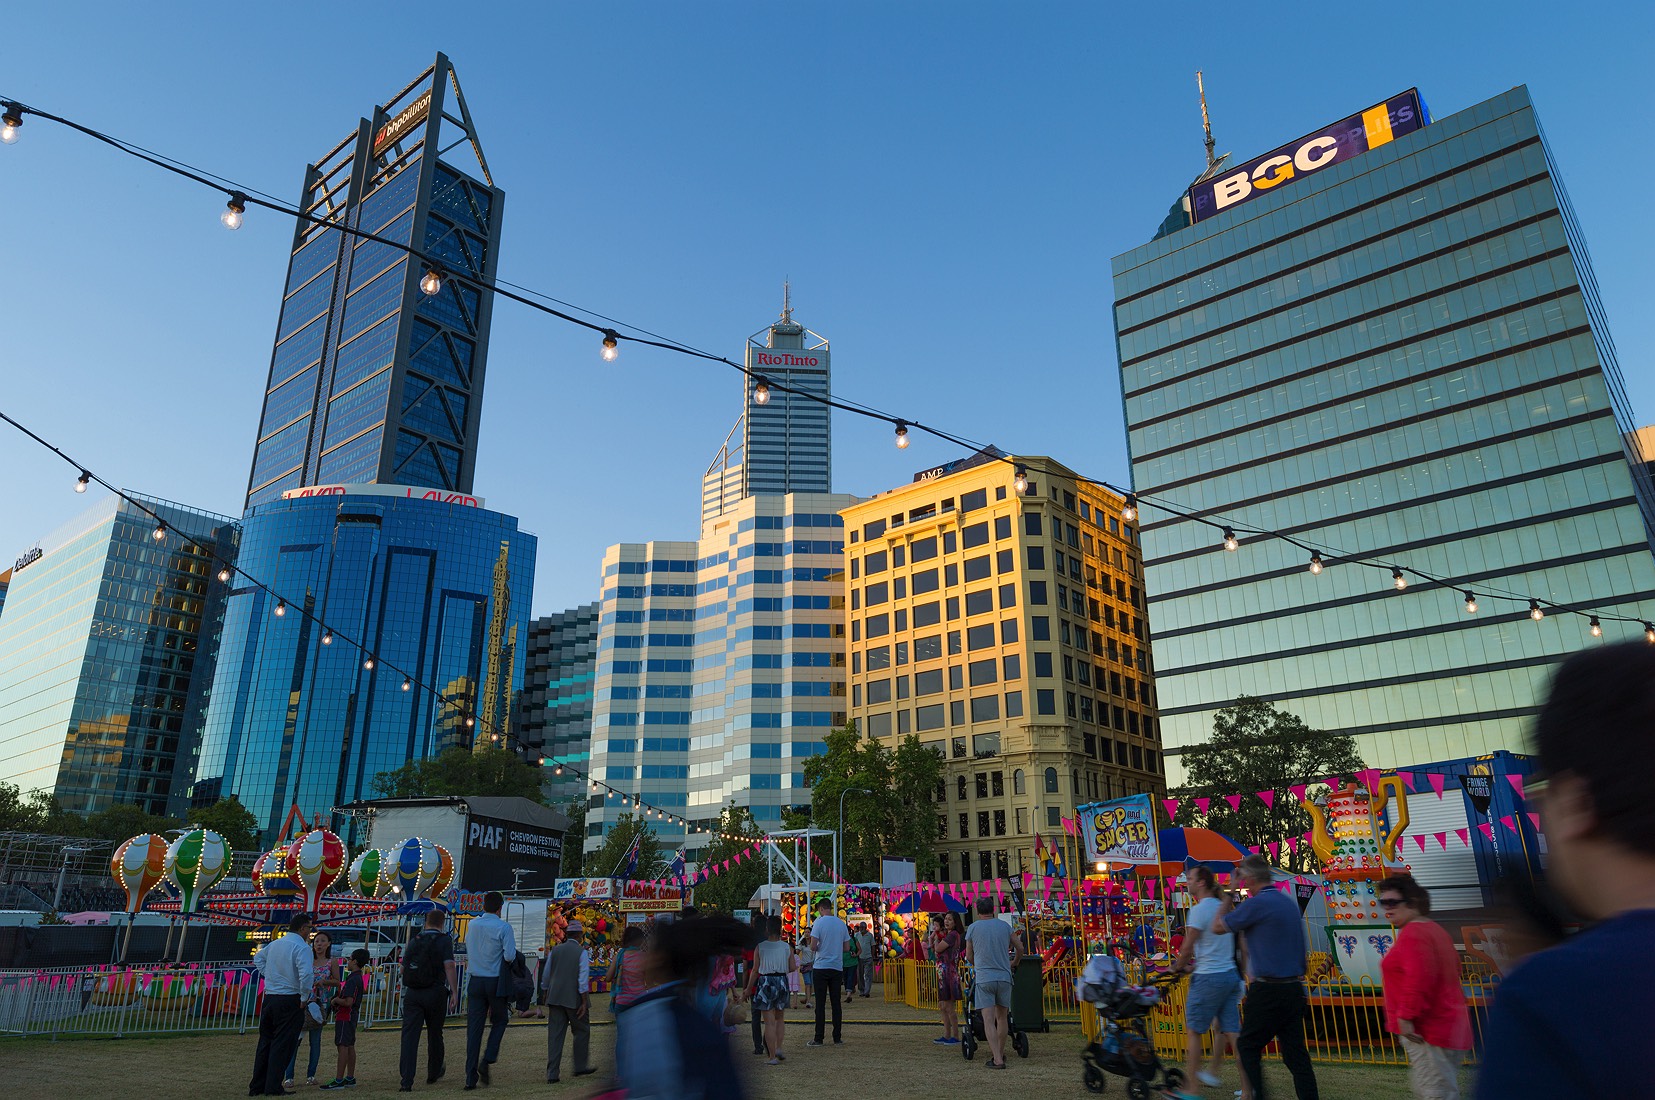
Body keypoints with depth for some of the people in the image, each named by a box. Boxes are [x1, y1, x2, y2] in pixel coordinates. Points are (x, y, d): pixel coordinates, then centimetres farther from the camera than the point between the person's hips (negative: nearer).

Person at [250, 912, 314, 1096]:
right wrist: (304, 998, -13)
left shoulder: (274, 944, 10)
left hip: (269, 998, 7)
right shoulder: (301, 947, -15)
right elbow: (306, 974, -27)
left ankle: (257, 1086, 22)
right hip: (289, 1001, -7)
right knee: (283, 1044, 0)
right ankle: (273, 1087, 2)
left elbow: (258, 958, 29)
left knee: (265, 1042, 16)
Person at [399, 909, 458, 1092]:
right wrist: (454, 992, -14)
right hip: (435, 993, -2)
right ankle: (434, 1074, 32)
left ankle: (407, 1082, -10)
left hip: (412, 993, 3)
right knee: (434, 1034, 15)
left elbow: (403, 969, 16)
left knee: (409, 1036, -1)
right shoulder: (444, 940, -3)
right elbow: (449, 967, -15)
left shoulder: (414, 941, 11)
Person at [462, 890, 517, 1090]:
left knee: (473, 1029, 5)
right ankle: (487, 1060, -2)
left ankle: (471, 1078, 4)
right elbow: (509, 956, -16)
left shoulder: (472, 924, 4)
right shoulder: (503, 927, -11)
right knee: (498, 1022, 17)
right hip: (496, 983, -3)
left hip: (475, 982, 4)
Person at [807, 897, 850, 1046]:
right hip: (837, 968, 4)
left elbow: (813, 947, -13)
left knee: (820, 1003, 0)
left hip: (821, 968, -4)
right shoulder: (841, 923, 5)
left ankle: (819, 1038, 1)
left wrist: (819, 947, 8)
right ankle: (837, 1037, 12)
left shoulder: (819, 922, -9)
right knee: (836, 1003, 9)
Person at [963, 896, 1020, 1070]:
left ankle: (997, 1059, -11)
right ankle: (1000, 1053, 29)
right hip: (1004, 977, 2)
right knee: (1002, 1017, 17)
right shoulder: (1004, 926, 6)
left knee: (988, 1020, -2)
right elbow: (1020, 948, 16)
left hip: (984, 978, -2)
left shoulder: (973, 928, 1)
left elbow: (969, 956, 8)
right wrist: (1014, 963, 35)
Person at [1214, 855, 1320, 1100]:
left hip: (1268, 992, -7)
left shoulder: (1256, 904, -16)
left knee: (1246, 1047, 7)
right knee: (1296, 1054, 10)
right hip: (1294, 988, 8)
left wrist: (1229, 894, 3)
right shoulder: (1289, 902, 10)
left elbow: (1218, 927, -5)